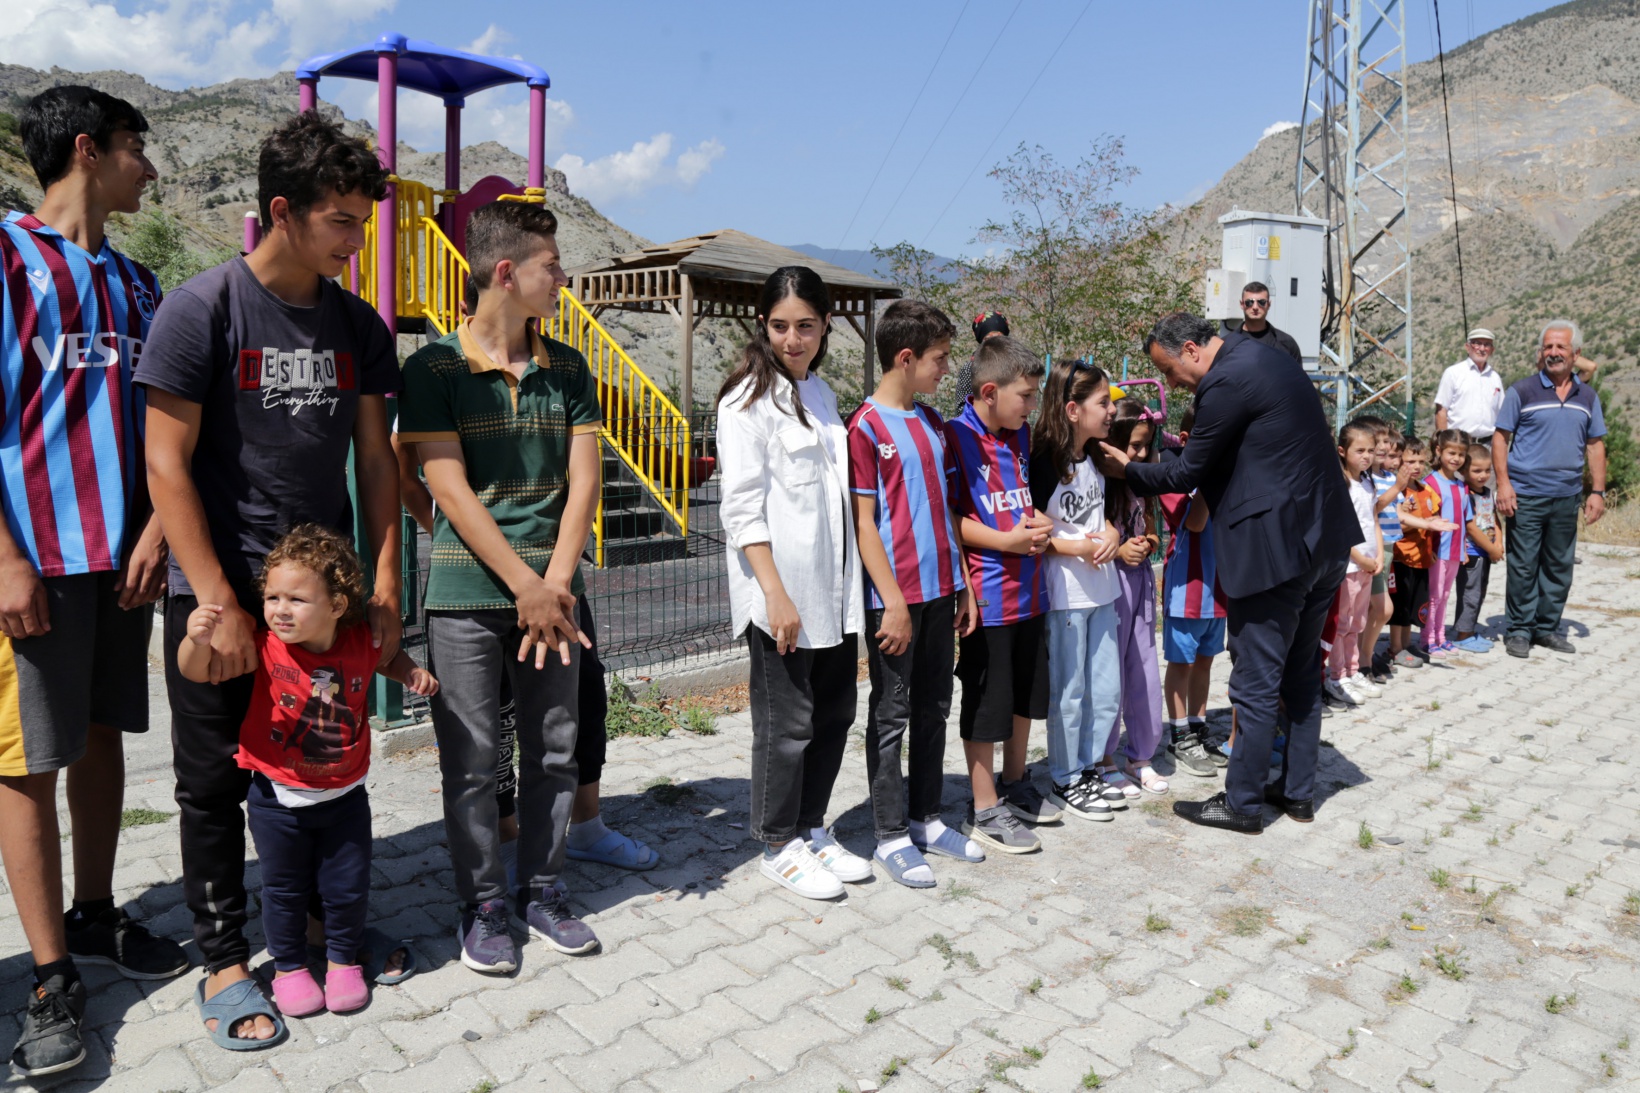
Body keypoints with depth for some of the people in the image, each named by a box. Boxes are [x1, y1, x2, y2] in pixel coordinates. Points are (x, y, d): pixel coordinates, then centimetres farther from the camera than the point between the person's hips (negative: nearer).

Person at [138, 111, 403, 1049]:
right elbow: (167, 464, -11)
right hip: (222, 590, -4)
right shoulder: (203, 310, -9)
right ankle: (224, 959, 23)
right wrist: (219, 605, -15)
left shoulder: (359, 324, 4)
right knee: (217, 779, 7)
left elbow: (377, 458, 7)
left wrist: (385, 585, 2)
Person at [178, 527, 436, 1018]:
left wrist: (412, 673, -6)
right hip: (278, 797, -1)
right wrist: (198, 638, -42)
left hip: (344, 794, 1)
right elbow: (195, 671, -21)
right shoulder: (264, 646, -15)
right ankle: (289, 966, 36)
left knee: (349, 886, 12)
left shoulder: (359, 643, -10)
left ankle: (343, 958, 35)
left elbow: (388, 657, 14)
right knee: (284, 889, 14)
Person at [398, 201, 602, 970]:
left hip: (553, 593, 4)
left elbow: (582, 480, 3)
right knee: (471, 760, 5)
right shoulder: (435, 367, -5)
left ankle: (540, 890, 28)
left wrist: (556, 582, -9)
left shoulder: (567, 369, 7)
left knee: (553, 750, 11)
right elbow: (451, 491, -11)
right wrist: (525, 586, -14)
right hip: (467, 595, -4)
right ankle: (482, 906, 22)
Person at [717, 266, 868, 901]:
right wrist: (776, 595, -19)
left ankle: (811, 829, 30)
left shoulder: (820, 394, 14)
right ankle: (778, 847, 20)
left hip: (833, 588, 7)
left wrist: (848, 582, 15)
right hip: (781, 592, -7)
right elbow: (742, 507, -14)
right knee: (786, 723, 3)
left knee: (834, 714, 13)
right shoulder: (749, 398, -9)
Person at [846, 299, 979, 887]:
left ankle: (926, 817, 28)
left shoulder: (933, 424, 12)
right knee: (891, 714, 4)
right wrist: (893, 602, -16)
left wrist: (963, 584, 12)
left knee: (933, 707, 14)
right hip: (896, 595, -7)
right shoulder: (866, 427, -10)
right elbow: (863, 523, -13)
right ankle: (891, 834, 15)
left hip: (941, 589, 7)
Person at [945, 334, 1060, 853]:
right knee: (986, 702, 1)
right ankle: (985, 811, 14)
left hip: (1028, 587, 8)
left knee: (1026, 692, 20)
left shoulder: (1020, 434, 12)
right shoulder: (956, 437, -14)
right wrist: (1004, 540, -21)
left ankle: (1015, 785, 38)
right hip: (986, 592, -8)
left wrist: (1039, 521, 2)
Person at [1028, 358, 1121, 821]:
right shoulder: (1043, 463, -15)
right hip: (1063, 595, -7)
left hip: (1102, 590, 8)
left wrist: (1111, 532, 0)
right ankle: (1064, 781, 20)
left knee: (1107, 691, 13)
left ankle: (1087, 769, 30)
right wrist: (1076, 547, -20)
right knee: (1069, 695, 4)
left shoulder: (1098, 460, 9)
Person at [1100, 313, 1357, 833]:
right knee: (1300, 672, 18)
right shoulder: (1262, 356, 13)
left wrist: (1129, 469, 5)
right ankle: (1297, 790, 29)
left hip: (1276, 549, -10)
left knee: (1256, 683, 1)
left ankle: (1241, 802, 13)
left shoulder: (1227, 382, -17)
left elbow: (1186, 474, -10)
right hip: (1325, 539, 10)